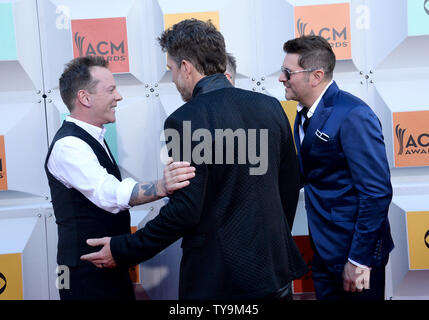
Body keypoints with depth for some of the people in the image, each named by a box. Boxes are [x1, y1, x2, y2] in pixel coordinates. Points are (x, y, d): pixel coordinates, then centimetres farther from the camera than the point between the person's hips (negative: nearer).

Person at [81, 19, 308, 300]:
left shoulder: (185, 121, -17)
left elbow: (185, 211, -20)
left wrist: (123, 251, -8)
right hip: (275, 264, 6)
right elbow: (290, 184, 8)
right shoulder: (271, 106, 1)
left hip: (219, 276, -6)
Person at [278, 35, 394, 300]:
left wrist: (360, 259, -19)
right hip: (324, 250, 8)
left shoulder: (353, 116, -20)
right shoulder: (305, 114, 6)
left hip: (355, 250, -8)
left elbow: (377, 192, -21)